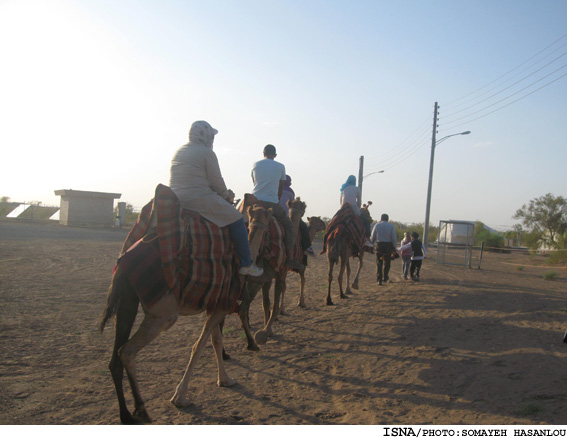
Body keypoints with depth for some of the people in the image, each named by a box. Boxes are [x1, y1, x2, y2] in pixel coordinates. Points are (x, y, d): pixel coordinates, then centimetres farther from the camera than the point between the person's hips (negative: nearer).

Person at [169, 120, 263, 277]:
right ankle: (246, 265, 3)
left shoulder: (179, 151, 18)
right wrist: (226, 195, 15)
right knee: (236, 219, 3)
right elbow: (216, 182, -7)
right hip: (200, 200, -8)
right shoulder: (207, 153, -8)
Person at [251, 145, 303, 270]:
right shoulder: (280, 167, 6)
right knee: (288, 225, 10)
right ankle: (290, 258, 3)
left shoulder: (255, 165, 12)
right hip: (272, 202, -2)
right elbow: (281, 189, 12)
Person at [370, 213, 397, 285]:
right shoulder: (391, 226, 0)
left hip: (379, 245, 0)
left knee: (379, 263, 3)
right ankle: (385, 278, 24)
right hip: (388, 245, 0)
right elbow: (394, 238, -3)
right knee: (387, 263, 15)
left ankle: (379, 279, -2)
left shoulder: (377, 225, 2)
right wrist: (395, 248, 5)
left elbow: (372, 237, 4)